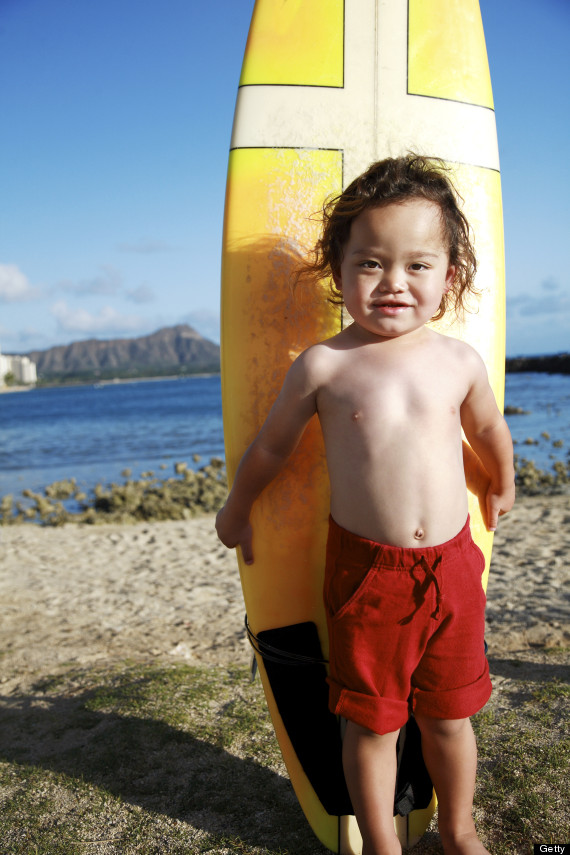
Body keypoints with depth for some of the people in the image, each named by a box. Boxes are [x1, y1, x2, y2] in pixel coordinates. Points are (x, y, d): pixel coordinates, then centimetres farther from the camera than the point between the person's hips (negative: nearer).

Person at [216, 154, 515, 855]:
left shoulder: (459, 361, -2)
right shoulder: (323, 366, -9)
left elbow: (489, 433, 18)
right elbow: (271, 445, 5)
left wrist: (501, 488, 33)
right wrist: (236, 512, 17)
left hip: (450, 563, 2)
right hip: (364, 568, -2)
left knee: (448, 712, 18)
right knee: (371, 720, 12)